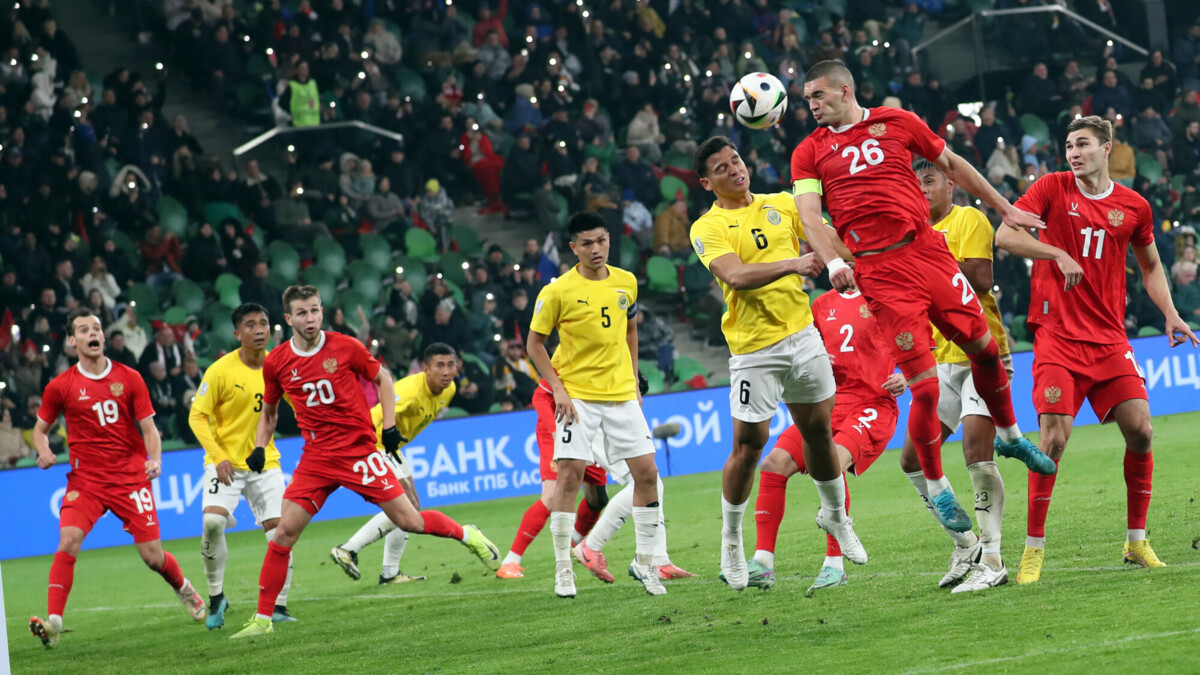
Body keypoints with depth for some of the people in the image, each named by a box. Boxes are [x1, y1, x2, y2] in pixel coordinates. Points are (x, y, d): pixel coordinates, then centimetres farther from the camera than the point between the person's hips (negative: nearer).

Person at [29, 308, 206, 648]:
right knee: (68, 540, -23)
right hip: (85, 479, 0)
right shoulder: (61, 386, 1)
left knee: (152, 555, -1)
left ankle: (184, 589, 32)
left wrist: (155, 460, -15)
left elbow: (148, 429, 3)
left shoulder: (129, 378, 2)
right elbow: (40, 428, 13)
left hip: (131, 477, 0)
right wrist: (44, 452, -8)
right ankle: (53, 621, -23)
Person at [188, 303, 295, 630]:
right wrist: (218, 456, -20)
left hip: (265, 460, 4)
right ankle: (216, 597, -4)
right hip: (226, 461, -3)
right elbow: (197, 417, -9)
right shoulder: (221, 371, -12)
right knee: (213, 521, -23)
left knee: (280, 530, -8)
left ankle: (278, 607, 5)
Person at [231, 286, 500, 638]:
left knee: (408, 520, -4)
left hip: (359, 449, -2)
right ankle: (262, 618, -2)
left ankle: (467, 534, 25)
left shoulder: (346, 347, -7)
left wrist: (389, 424, -1)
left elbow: (382, 378, 9)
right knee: (284, 531, -9)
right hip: (316, 458, 2)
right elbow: (269, 411, 16)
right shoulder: (276, 363, -1)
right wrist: (259, 448, 2)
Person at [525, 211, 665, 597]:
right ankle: (563, 570, -3)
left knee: (646, 471, 0)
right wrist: (557, 388, -11)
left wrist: (633, 379, 13)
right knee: (569, 473, -11)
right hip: (577, 396, -4)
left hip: (621, 394, 4)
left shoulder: (626, 283, 4)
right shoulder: (558, 291, -9)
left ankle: (644, 561, 13)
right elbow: (534, 343, -2)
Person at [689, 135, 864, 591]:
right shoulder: (708, 228, -7)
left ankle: (835, 515, 35)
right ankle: (731, 540, 14)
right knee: (748, 444, -5)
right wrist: (791, 264, -34)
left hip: (802, 335, 4)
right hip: (753, 348, -4)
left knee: (818, 429, 11)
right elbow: (735, 275, -23)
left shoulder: (781, 205, 9)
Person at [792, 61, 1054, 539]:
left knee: (984, 346, 9)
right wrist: (832, 262, -21)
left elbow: (951, 165, 19)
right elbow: (808, 214, -3)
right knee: (924, 386, -8)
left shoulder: (895, 122, 10)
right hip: (879, 272, -2)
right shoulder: (809, 153, 8)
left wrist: (1004, 208, 22)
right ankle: (936, 488, 7)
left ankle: (1009, 435, 36)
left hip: (928, 249, 2)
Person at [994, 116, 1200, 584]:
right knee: (1055, 436, -14)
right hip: (1057, 333, -3)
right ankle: (1033, 548, -3)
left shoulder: (1134, 207, 7)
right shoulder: (1052, 189, 0)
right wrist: (1058, 254, -21)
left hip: (1109, 337, 3)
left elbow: (1150, 267, 22)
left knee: (1140, 430, -5)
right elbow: (1004, 236, -10)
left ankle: (1136, 540, 12)